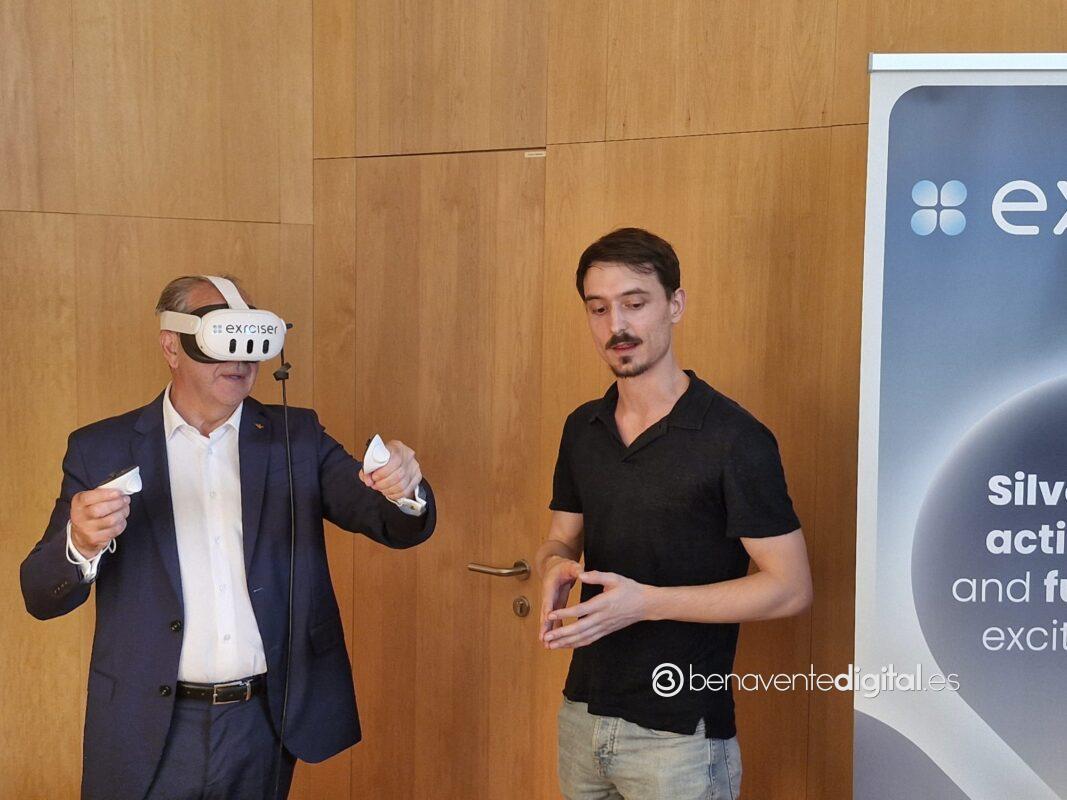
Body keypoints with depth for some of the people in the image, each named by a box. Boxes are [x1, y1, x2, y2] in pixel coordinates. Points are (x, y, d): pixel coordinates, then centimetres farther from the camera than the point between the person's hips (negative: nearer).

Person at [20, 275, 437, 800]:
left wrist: (404, 491, -28)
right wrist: (82, 544, -27)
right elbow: (41, 595, -4)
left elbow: (398, 526, -4)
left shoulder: (297, 438, 2)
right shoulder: (100, 449, -1)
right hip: (150, 733, -1)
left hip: (265, 727, 1)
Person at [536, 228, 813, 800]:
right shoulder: (582, 428, 5)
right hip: (582, 711, 6)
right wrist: (556, 569, -10)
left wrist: (646, 601, -23)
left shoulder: (734, 438, -15)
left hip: (679, 731, -6)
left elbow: (790, 587, -15)